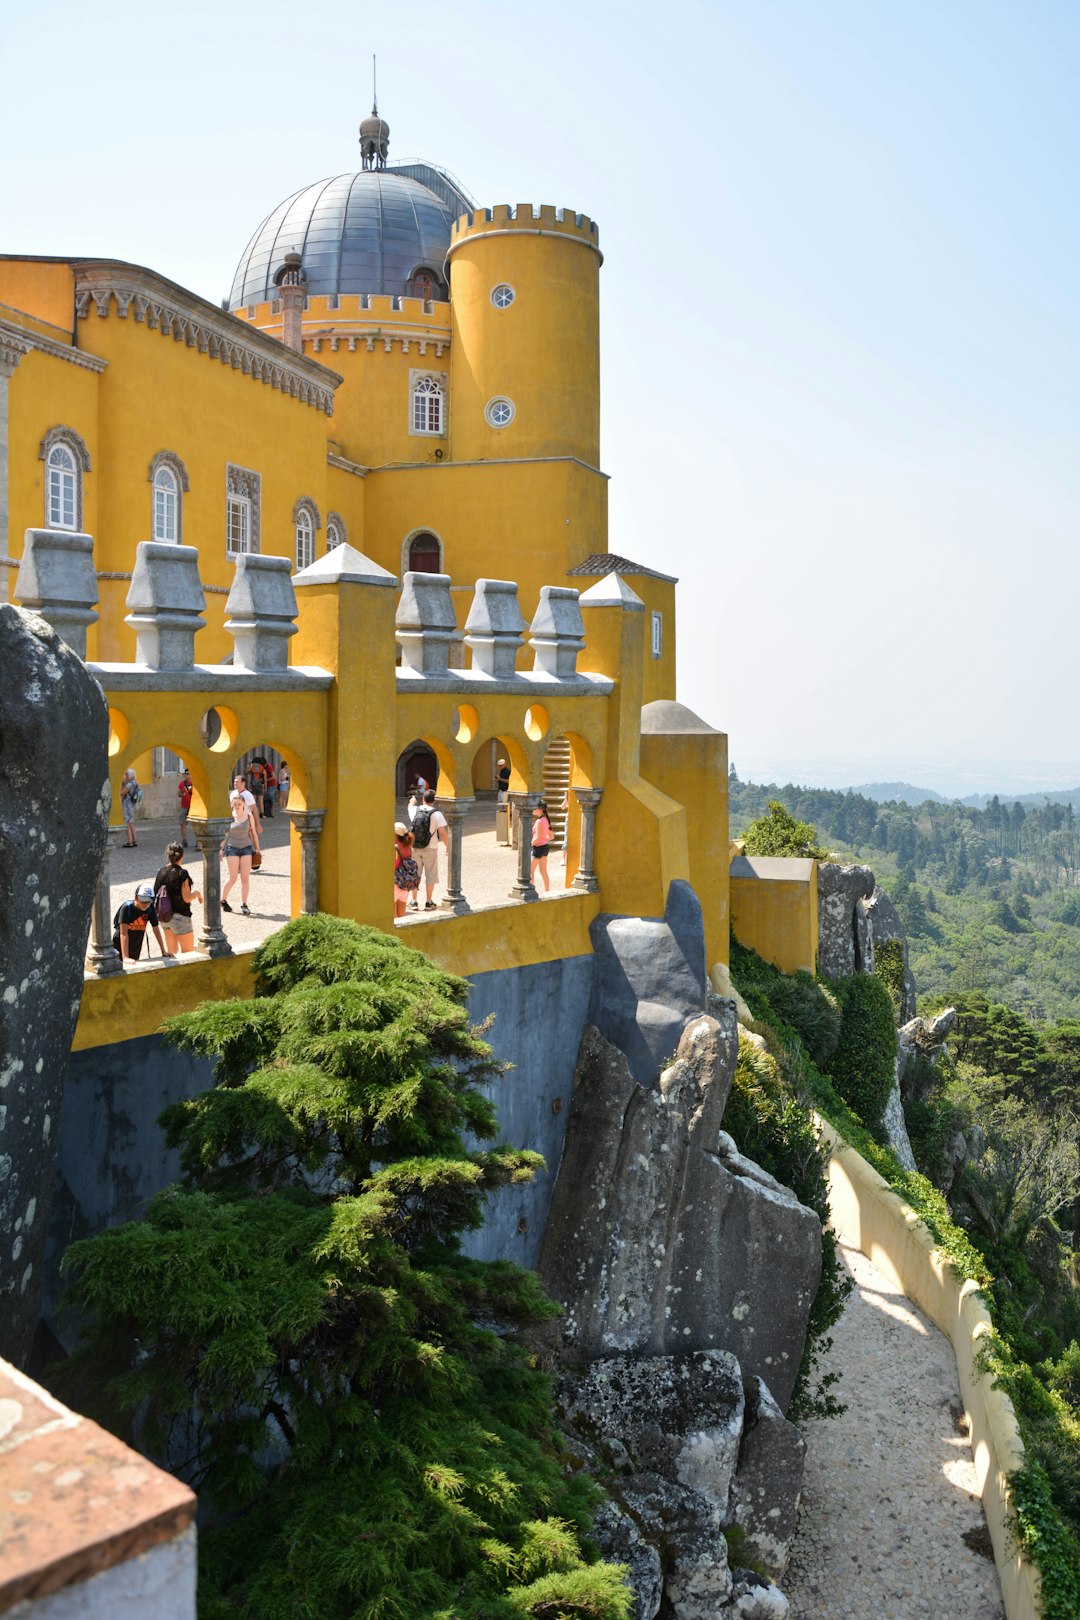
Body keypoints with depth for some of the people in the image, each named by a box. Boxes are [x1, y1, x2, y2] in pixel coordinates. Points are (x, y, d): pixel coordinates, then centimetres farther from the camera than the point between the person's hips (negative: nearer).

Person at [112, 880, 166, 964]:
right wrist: (125, 957, -32)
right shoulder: (127, 908, -23)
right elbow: (123, 933, -27)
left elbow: (156, 929, -2)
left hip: (135, 951, 4)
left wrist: (164, 952, -2)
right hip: (119, 947, -4)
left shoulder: (150, 909, -11)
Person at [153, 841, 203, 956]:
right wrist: (197, 893, -1)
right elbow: (187, 898, -19)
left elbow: (156, 893, 6)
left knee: (172, 952, 18)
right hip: (180, 916, -7)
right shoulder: (182, 873, -16)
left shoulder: (161, 872, 2)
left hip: (164, 916, 7)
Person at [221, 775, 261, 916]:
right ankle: (223, 900, 15)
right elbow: (224, 833, 4)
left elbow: (253, 833, 9)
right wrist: (221, 848, 4)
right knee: (233, 877, -5)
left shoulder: (249, 817, 0)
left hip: (246, 847, 2)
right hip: (232, 847, -2)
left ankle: (244, 904, 7)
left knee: (245, 878, -2)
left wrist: (257, 849, 10)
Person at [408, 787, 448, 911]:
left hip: (415, 849, 3)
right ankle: (429, 903, 10)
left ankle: (414, 902, 16)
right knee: (430, 875, 7)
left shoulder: (415, 810, -2)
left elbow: (410, 805, 24)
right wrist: (447, 845, 1)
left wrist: (413, 800, 47)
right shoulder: (437, 814, -13)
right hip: (430, 849, -3)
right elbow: (443, 833, -15)